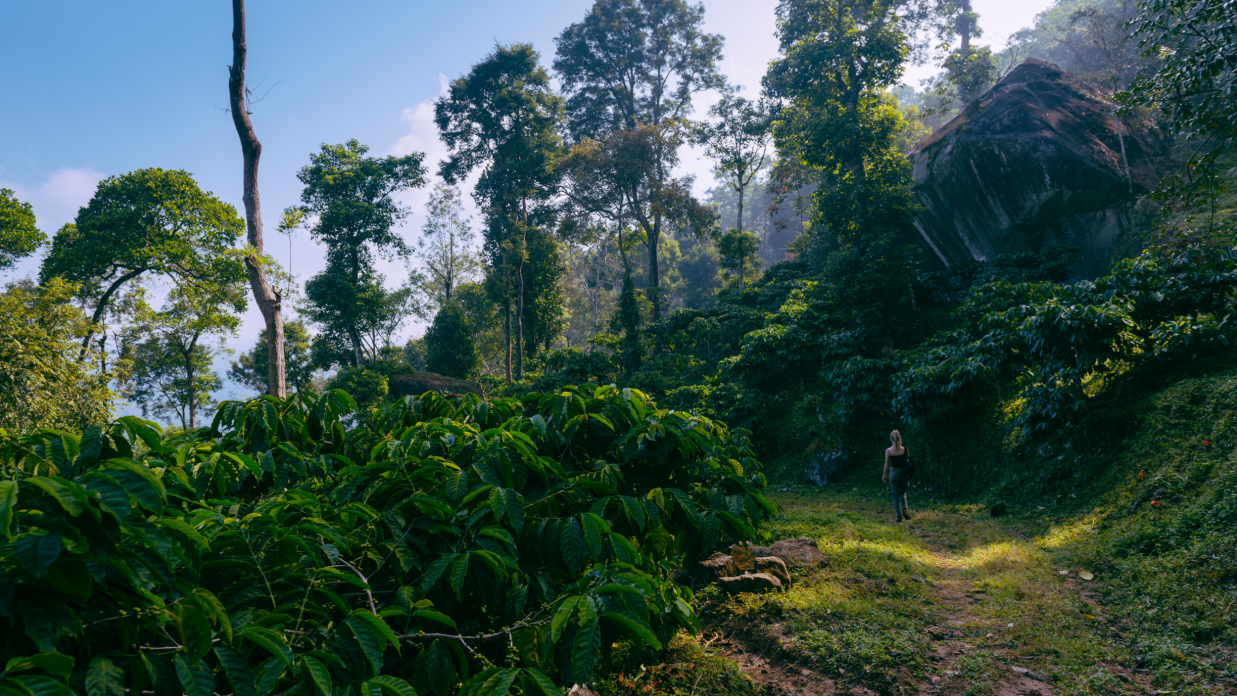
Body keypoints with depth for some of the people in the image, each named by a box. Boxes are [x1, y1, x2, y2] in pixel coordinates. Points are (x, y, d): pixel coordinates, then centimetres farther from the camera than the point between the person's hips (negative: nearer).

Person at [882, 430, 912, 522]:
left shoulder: (888, 451, -12)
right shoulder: (904, 449, -7)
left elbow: (886, 464, -4)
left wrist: (884, 475, 10)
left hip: (893, 472, -2)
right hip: (903, 472, 2)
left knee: (895, 495, 8)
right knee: (903, 492, 22)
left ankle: (899, 515, 9)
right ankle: (905, 509, 3)